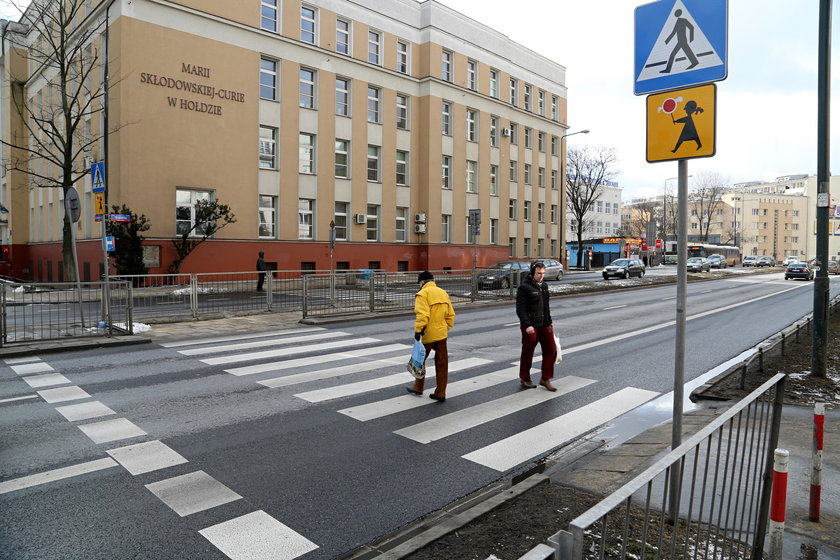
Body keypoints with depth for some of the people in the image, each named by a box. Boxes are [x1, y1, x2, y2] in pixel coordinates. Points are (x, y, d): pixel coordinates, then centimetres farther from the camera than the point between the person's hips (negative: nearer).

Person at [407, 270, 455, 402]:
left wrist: (418, 330, -21)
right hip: (441, 334, 6)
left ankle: (418, 388, 27)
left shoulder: (422, 294, -10)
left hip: (427, 335, -6)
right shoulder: (443, 293, 12)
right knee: (442, 364, 9)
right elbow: (451, 315, 13)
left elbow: (422, 315, -22)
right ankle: (440, 393, 13)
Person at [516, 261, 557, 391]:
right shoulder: (524, 287, -12)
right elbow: (520, 309, -16)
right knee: (527, 353, 6)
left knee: (551, 351, 4)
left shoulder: (544, 286, 12)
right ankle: (524, 378, 23)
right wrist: (527, 325, -23)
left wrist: (549, 322, 21)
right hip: (530, 327, -7)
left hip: (545, 325, 7)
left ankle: (545, 379, 16)